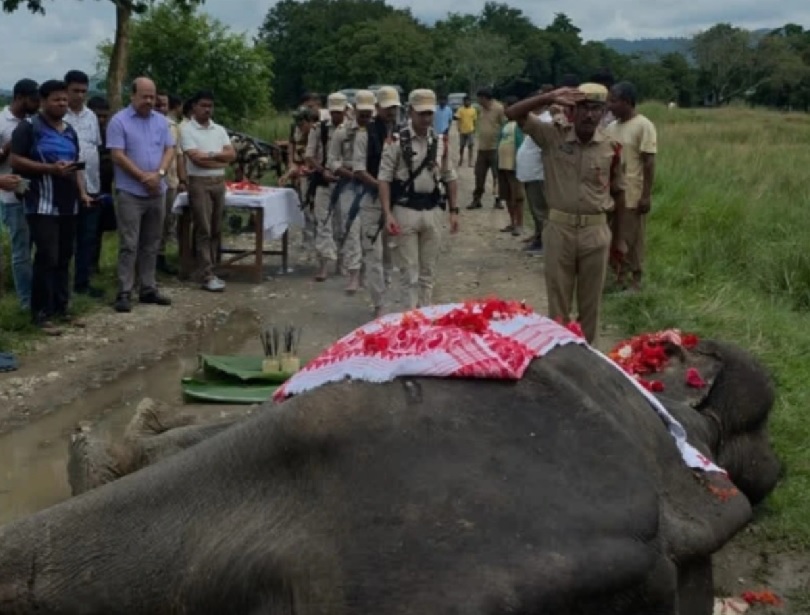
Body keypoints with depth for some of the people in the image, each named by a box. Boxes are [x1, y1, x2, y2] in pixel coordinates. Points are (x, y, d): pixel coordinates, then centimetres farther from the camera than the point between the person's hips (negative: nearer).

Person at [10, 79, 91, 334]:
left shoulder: (70, 131, 17)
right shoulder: (28, 127, -5)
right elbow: (15, 161, -11)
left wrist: (83, 192, 7)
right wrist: (51, 169, -19)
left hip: (68, 204, 7)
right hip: (42, 205, -7)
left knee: (64, 258, 9)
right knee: (47, 258, -10)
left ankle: (61, 307, 19)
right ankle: (41, 313, -1)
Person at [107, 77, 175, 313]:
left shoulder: (161, 121, 10)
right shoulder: (119, 121, -6)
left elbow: (170, 149, 7)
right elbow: (118, 156, -12)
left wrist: (159, 173, -10)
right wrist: (143, 177, -13)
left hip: (156, 192, 5)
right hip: (130, 192, -5)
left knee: (151, 244, 11)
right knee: (129, 245, -6)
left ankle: (148, 289, 18)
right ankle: (124, 293, -3)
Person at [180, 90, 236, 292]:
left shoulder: (219, 130, 13)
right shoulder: (187, 130, -5)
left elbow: (232, 154, 4)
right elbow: (197, 159, -14)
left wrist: (211, 155, -11)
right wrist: (221, 160, -6)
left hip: (219, 182, 6)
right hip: (199, 183, -6)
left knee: (216, 230, 8)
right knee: (203, 230, -6)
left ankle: (208, 270, 16)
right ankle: (206, 276, -5)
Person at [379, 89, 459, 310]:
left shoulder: (440, 142, 6)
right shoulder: (397, 141, -7)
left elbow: (449, 177, 14)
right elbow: (384, 179, -9)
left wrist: (453, 210, 8)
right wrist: (388, 214, -17)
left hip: (432, 210, 4)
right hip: (406, 211, -4)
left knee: (429, 271, 10)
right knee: (410, 271, 1)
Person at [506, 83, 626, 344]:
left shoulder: (611, 147, -2)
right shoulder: (553, 136, -5)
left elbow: (618, 192, 7)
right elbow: (513, 113, -11)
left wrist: (619, 237, 9)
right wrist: (550, 97, -22)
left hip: (596, 231, 1)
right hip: (559, 228, -1)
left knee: (591, 302, 11)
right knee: (558, 300, 10)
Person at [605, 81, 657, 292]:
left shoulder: (644, 126, -11)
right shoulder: (612, 127, 10)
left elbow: (649, 163, -13)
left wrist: (646, 195, -17)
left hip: (633, 195, -7)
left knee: (633, 239, 2)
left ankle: (635, 280, 12)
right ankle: (619, 276, 24)